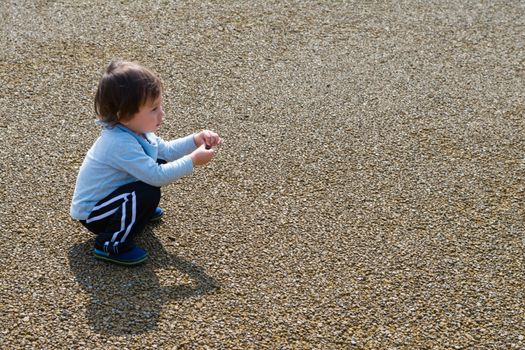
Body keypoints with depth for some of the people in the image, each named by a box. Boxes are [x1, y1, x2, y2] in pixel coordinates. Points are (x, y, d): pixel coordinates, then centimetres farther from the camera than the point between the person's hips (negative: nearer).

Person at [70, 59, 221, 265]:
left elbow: (166, 150, 9)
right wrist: (193, 160, -28)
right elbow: (157, 177, -34)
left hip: (107, 195, 9)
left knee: (159, 162, 4)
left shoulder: (134, 129, -4)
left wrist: (195, 140, -4)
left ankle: (137, 211, 22)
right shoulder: (121, 144, -33)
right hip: (91, 214, -9)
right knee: (149, 193, -30)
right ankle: (111, 245, -14)